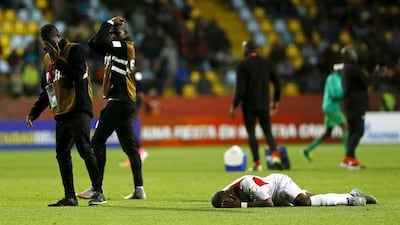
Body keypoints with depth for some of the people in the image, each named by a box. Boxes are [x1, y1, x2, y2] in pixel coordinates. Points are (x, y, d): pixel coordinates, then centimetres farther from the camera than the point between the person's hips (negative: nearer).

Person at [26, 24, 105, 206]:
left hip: (78, 110, -8)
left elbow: (78, 75, -18)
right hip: (61, 113, 8)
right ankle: (69, 197, 9)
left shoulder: (75, 50, -3)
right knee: (62, 153, 5)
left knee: (84, 149, -13)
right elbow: (46, 90, 25)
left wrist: (58, 60, -14)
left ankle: (98, 192, -11)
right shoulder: (47, 59, 19)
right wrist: (33, 113, 19)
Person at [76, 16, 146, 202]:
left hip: (119, 102, -10)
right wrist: (109, 25, 11)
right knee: (129, 145, 9)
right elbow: (93, 43, 18)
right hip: (126, 103, 10)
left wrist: (109, 24, -6)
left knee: (97, 141, -8)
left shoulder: (126, 47, -10)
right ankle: (139, 189, 10)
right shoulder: (114, 48, 16)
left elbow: (100, 42, -20)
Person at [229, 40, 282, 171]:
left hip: (249, 106, -4)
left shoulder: (243, 65, -8)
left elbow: (240, 88, -14)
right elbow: (277, 83, 9)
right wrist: (275, 101, 20)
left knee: (251, 133, 4)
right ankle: (275, 155, -15)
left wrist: (234, 106, -9)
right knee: (267, 132, 9)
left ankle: (257, 163, 0)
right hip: (264, 105, 4)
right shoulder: (266, 63, 7)